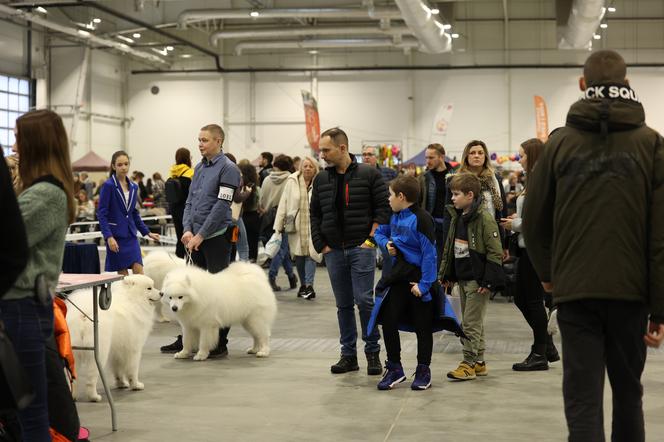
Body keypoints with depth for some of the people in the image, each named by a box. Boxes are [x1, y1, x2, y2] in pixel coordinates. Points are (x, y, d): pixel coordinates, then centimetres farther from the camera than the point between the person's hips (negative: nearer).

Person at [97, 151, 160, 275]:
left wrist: (147, 232, 17)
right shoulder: (108, 185, -7)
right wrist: (108, 237, -19)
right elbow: (101, 213, -10)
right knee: (123, 275, -1)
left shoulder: (134, 187, 10)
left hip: (131, 235, 5)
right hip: (116, 237, -5)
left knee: (139, 272, -5)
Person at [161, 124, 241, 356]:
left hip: (216, 237, -7)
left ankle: (220, 343, 6)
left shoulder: (228, 169, -9)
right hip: (196, 237, 7)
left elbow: (221, 206, -16)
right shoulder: (199, 168, 14)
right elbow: (190, 201, 15)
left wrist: (201, 235, -16)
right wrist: (188, 230, -1)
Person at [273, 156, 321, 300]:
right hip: (295, 226, 2)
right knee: (298, 256, 8)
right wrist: (278, 226, 3)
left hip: (312, 225, -2)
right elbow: (283, 203, 5)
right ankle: (303, 284, 22)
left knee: (311, 254, -11)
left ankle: (309, 285, -10)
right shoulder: (292, 182, 3)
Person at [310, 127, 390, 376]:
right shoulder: (321, 179, 9)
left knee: (364, 300, -8)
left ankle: (373, 353, 5)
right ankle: (348, 355, 15)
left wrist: (371, 239, -9)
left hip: (361, 249, -4)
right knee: (344, 305, 8)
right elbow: (315, 214, 13)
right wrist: (321, 245, 5)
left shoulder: (369, 175, -4)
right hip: (334, 251, 4)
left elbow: (383, 208, -4)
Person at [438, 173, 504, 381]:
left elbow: (495, 252, -16)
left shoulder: (484, 218, -14)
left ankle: (469, 363, 2)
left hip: (478, 279, -9)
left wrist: (488, 280, -19)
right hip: (462, 277, 9)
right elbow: (449, 247, 19)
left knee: (472, 322, -5)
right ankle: (479, 362, 22)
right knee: (469, 322, 13)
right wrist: (444, 274, 17)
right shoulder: (456, 218, 11)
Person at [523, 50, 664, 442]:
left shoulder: (560, 142, 1)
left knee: (583, 399, 1)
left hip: (575, 289, -1)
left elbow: (535, 219, 4)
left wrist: (547, 272, 22)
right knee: (628, 392, 19)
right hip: (631, 289, 1)